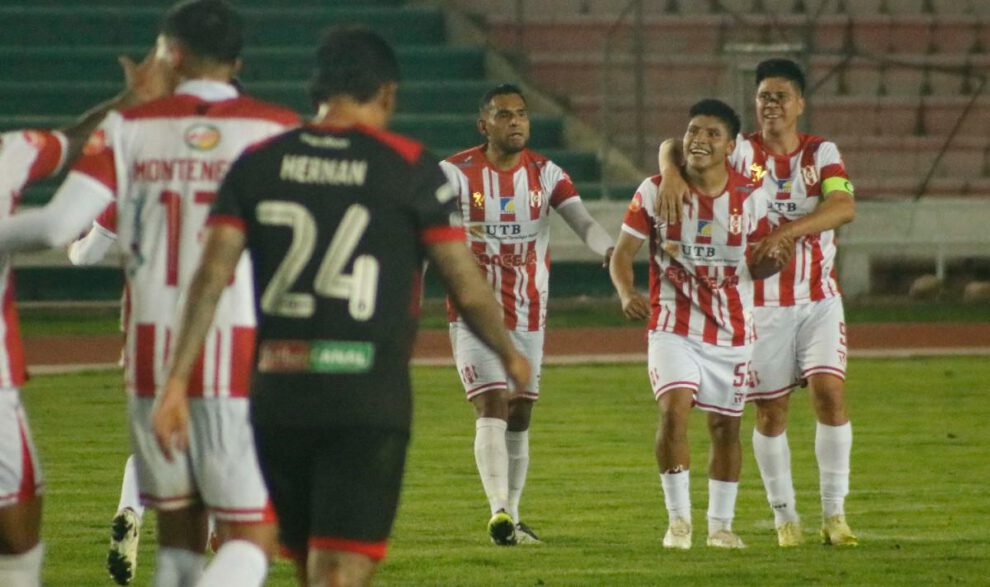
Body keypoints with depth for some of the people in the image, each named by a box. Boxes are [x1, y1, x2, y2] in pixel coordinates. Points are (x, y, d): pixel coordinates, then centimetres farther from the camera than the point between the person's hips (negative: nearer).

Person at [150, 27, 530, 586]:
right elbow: (468, 289, 1)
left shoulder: (258, 164, 7)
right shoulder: (411, 168, -2)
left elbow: (211, 276, -3)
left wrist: (177, 379, -4)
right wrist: (511, 357, 19)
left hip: (278, 394, 4)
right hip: (369, 397, -4)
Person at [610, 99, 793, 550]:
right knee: (674, 410, -20)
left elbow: (753, 265, 7)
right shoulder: (655, 191, -6)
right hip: (674, 328, -2)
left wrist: (771, 260, -17)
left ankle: (721, 524, 23)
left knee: (725, 426, 8)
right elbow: (622, 252, -2)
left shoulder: (750, 197, -2)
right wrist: (627, 294, -22)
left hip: (732, 331, 2)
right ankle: (678, 520, -10)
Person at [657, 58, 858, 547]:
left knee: (830, 393, -13)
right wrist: (672, 174, -29)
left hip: (819, 299, 0)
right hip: (761, 301, 0)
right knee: (771, 410, 2)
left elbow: (843, 206, -16)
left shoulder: (822, 153, 1)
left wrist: (785, 233, -29)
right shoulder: (742, 151, 2)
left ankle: (834, 514, -5)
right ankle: (784, 516, 14)